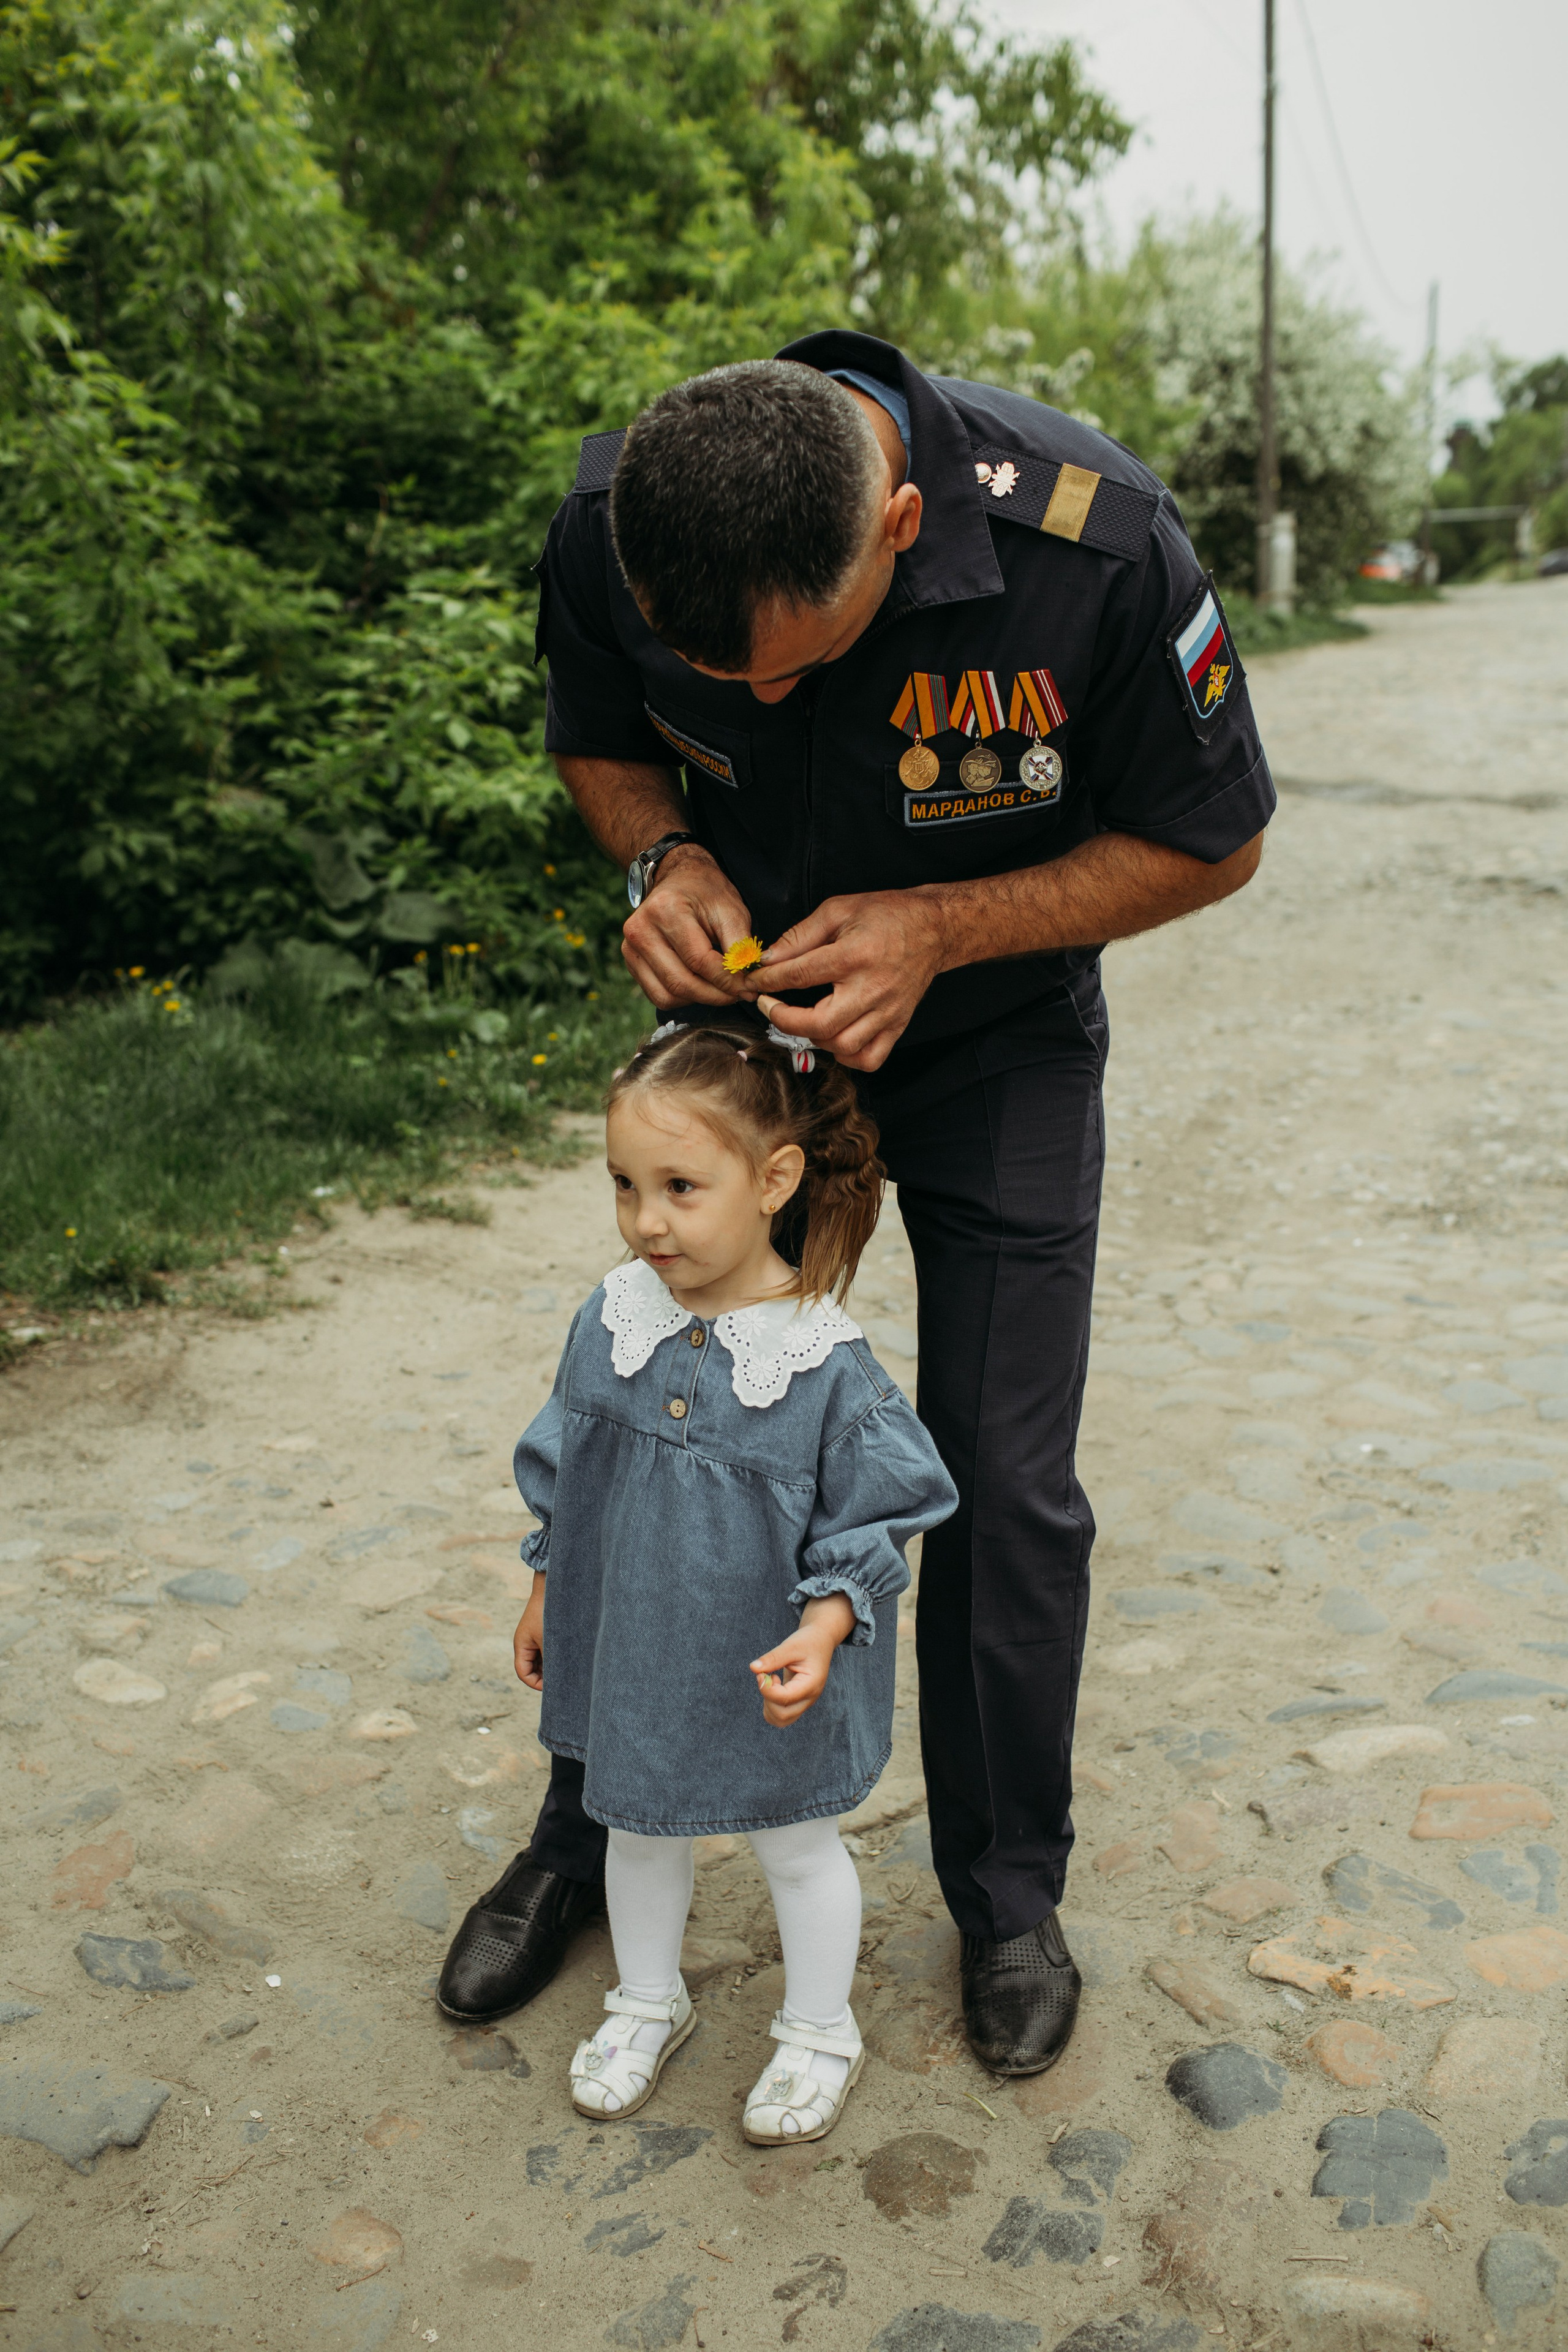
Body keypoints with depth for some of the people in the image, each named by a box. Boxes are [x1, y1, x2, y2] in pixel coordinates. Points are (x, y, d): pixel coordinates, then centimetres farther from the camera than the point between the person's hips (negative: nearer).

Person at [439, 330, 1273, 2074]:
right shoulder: (605, 527, -22)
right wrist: (665, 857, -22)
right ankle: (590, 1833, 30)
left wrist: (940, 924, -28)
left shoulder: (1095, 539, -30)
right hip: (740, 1013, 2)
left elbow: (1210, 844, -15)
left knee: (1005, 1487, -1)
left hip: (999, 1043, -2)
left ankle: (1007, 1893, 24)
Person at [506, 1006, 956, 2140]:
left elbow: (871, 1528, -14)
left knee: (797, 1846, 19)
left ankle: (820, 2031, 44)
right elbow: (559, 1478, 4)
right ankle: (648, 2003, 51)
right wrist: (545, 1596, 9)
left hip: (769, 1675, -4)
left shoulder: (827, 1363, -24)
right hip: (631, 1656, 4)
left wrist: (823, 1629, -27)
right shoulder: (611, 1322, -11)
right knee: (640, 1829, 24)